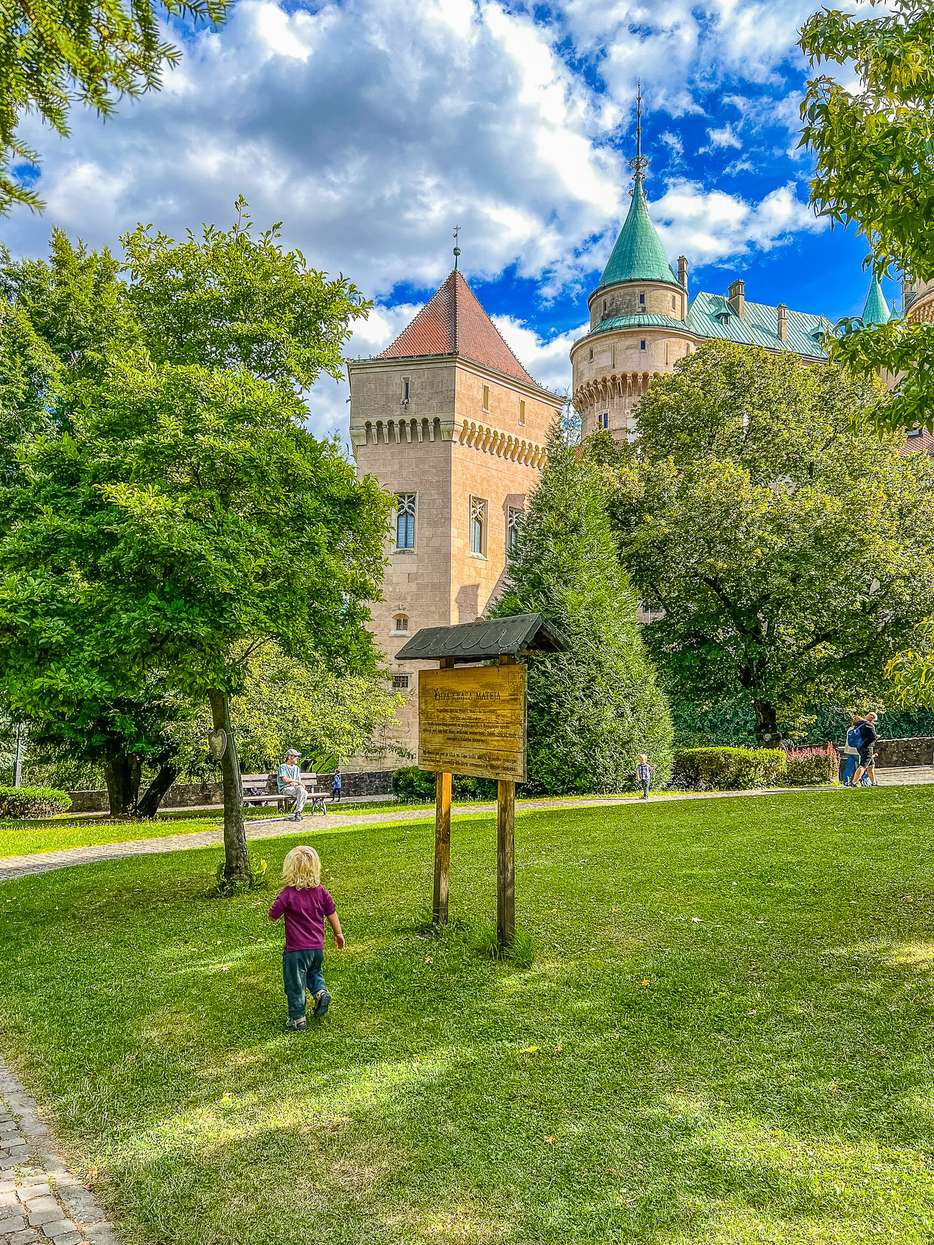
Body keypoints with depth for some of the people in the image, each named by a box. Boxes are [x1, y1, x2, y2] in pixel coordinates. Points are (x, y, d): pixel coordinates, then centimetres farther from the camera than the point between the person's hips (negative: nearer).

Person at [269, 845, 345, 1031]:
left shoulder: (288, 894, -18)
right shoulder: (321, 892, -4)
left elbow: (273, 917, -10)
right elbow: (332, 914, 6)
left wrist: (278, 901, 9)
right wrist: (338, 934, 21)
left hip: (296, 950, -5)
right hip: (317, 947, 5)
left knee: (294, 985, 10)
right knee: (314, 973, 29)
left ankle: (297, 1019, 18)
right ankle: (321, 991, 4)